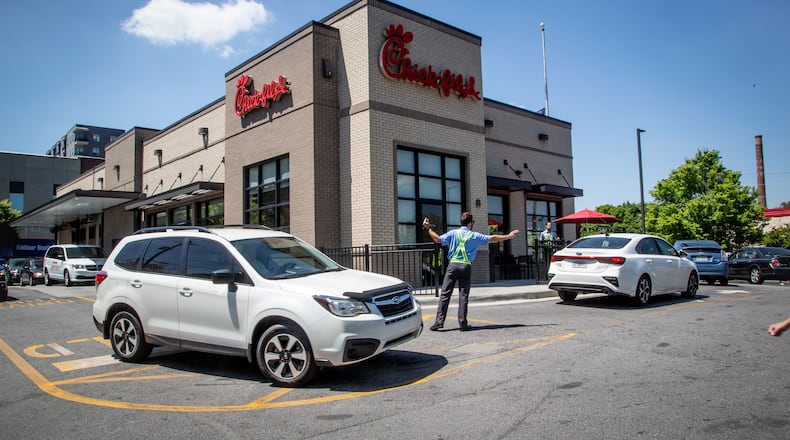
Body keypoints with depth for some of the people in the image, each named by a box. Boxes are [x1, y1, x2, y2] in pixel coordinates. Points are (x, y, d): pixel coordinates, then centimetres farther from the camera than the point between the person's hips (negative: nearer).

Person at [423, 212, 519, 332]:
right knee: (463, 295, 4)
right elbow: (492, 238, 9)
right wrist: (508, 236, 21)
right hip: (466, 266, 0)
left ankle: (439, 321, -5)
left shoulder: (453, 233, 3)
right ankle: (462, 323, 5)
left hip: (453, 265, 0)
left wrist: (428, 228, 4)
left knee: (445, 293, 0)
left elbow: (438, 239, -7)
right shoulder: (475, 236, 4)